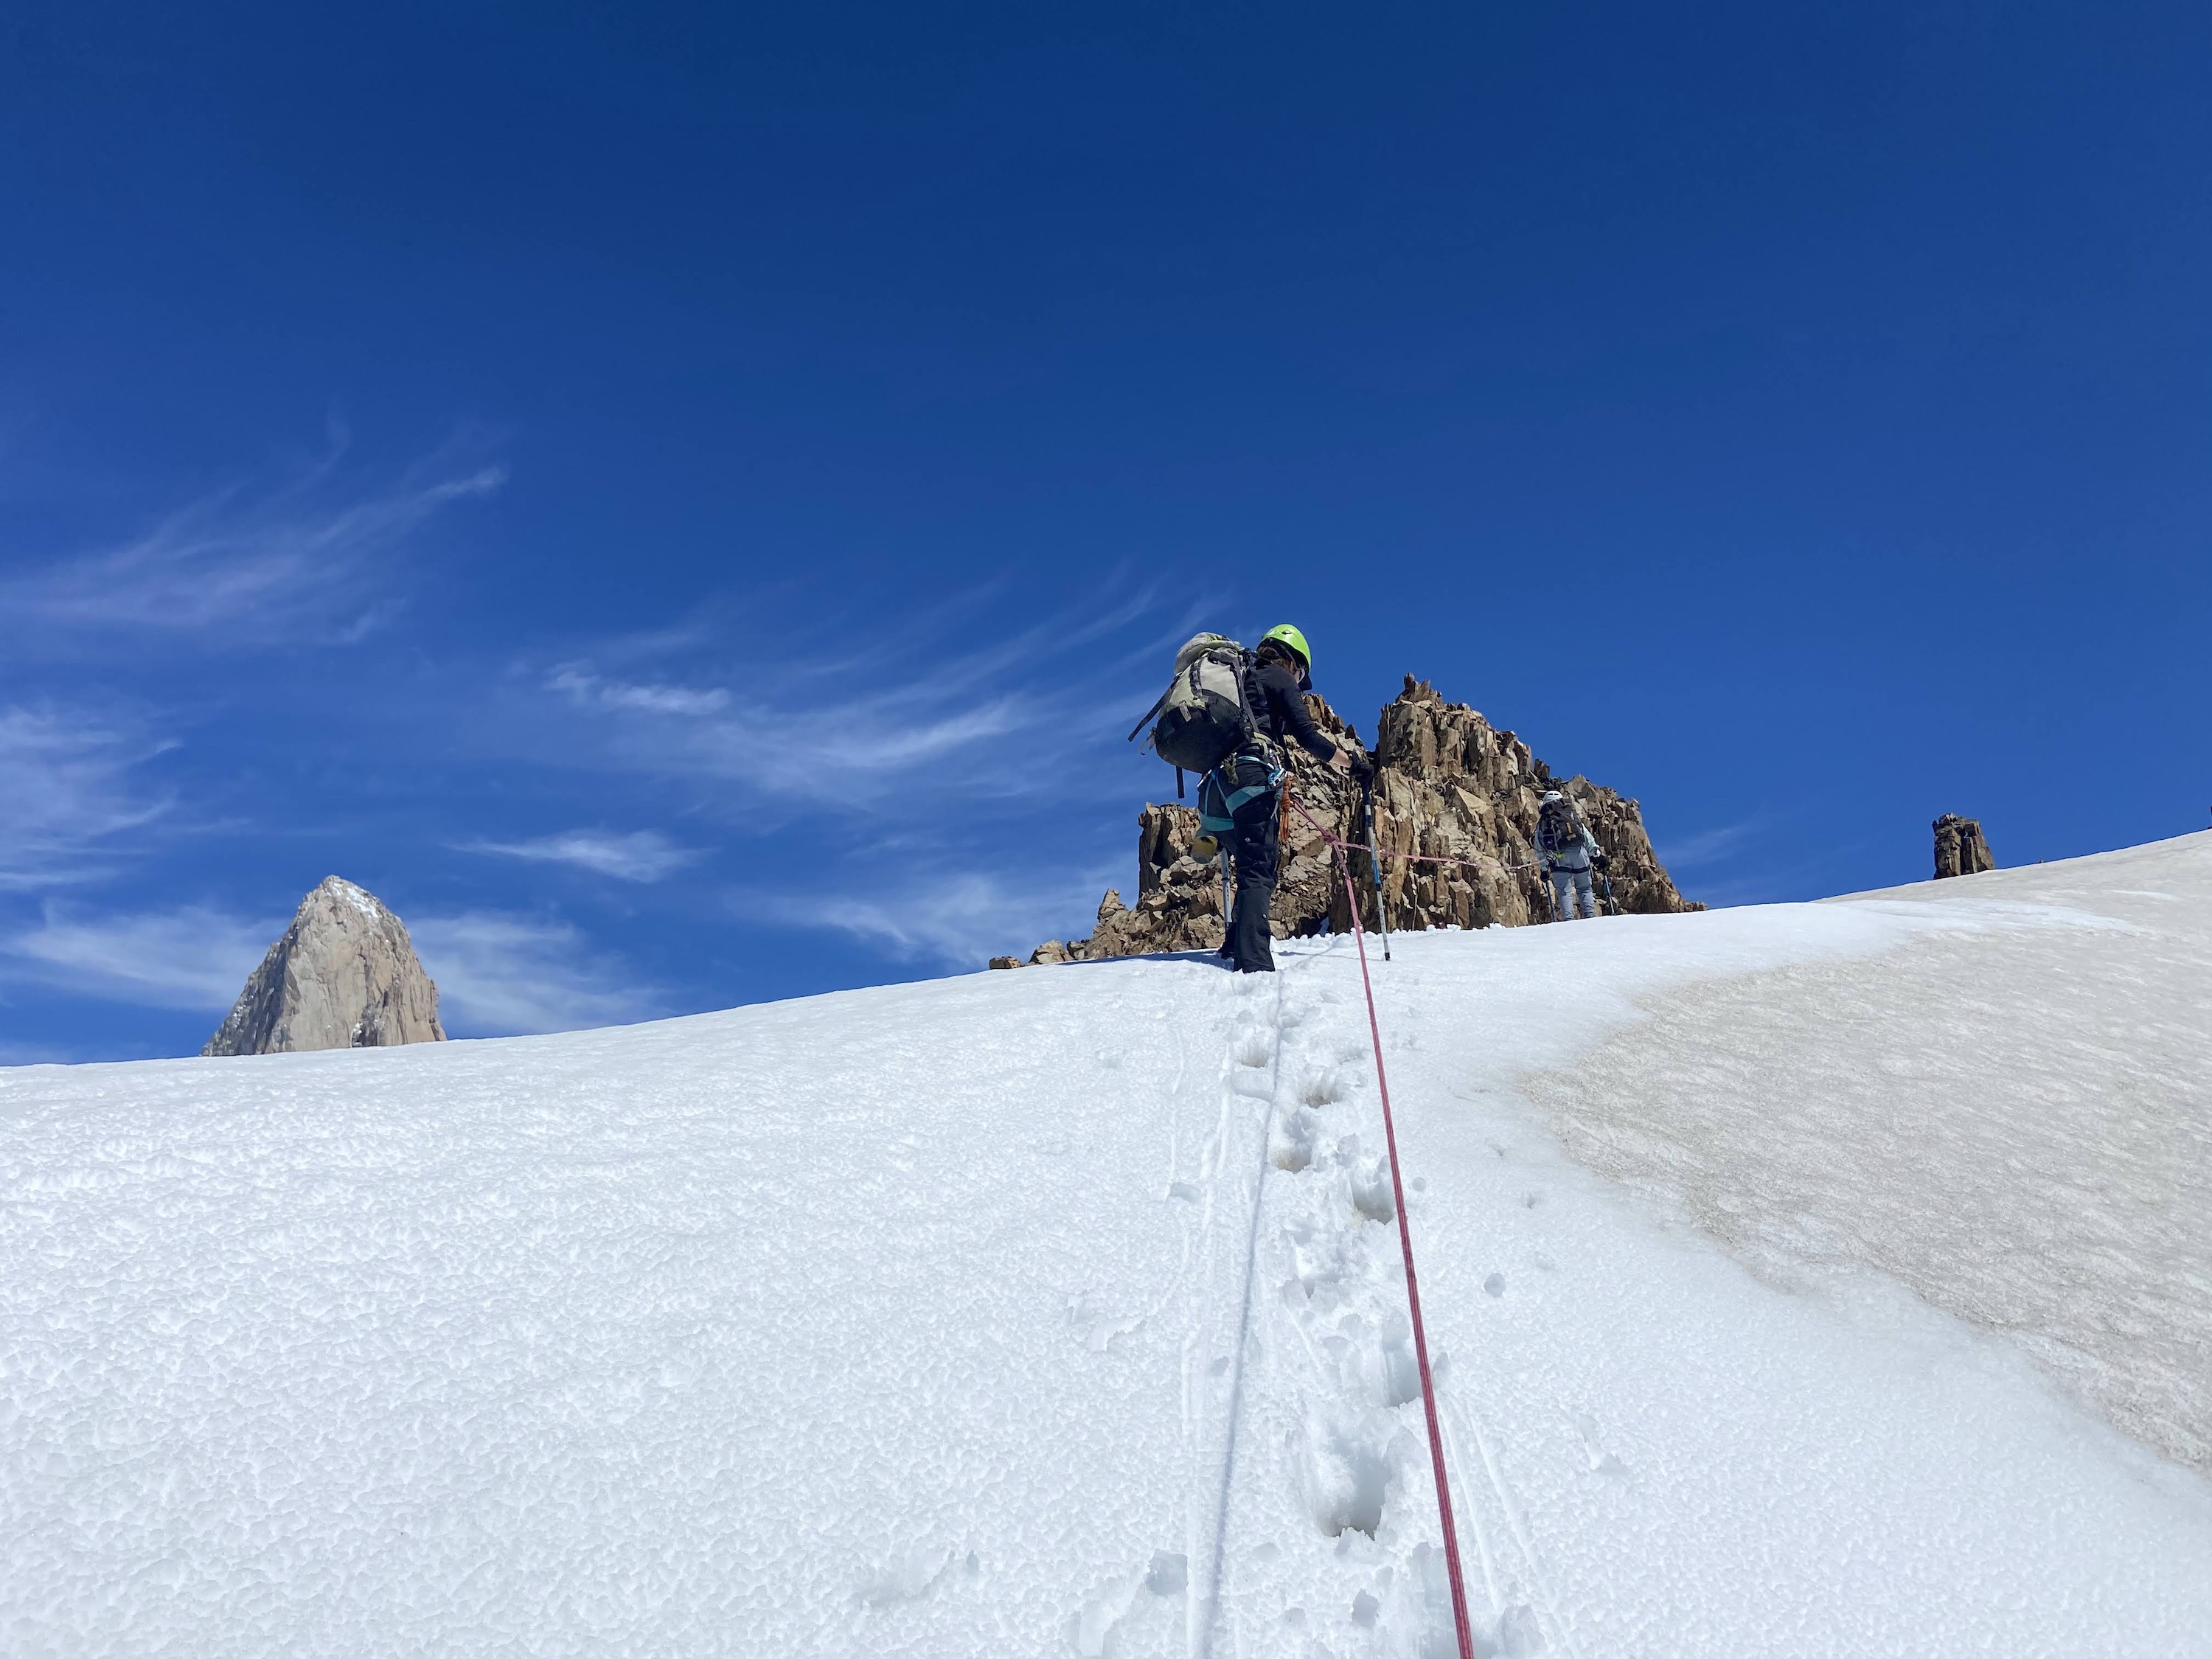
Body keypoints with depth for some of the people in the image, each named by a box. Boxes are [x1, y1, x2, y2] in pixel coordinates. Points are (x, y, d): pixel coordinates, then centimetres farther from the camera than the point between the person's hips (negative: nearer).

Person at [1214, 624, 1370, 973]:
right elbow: (1307, 737, -4)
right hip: (1254, 775, -8)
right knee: (1259, 871, -16)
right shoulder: (1280, 677, 9)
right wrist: (1353, 762, 4)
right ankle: (1255, 964, -27)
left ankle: (1236, 947, 17)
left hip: (1222, 777, 8)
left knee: (1254, 865, 18)